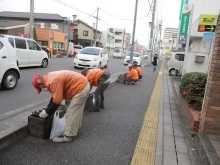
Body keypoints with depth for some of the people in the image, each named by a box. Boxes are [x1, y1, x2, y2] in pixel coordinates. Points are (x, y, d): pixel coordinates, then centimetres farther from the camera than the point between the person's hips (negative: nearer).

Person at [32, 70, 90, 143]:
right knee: (76, 110, 22)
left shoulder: (53, 81, -23)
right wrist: (47, 109, 15)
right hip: (83, 85, 11)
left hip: (81, 88, -11)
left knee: (72, 112, -4)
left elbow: (57, 101, -20)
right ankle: (74, 129, 38)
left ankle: (67, 137, 7)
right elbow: (54, 96, 17)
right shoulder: (49, 78, 10)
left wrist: (47, 112, -7)